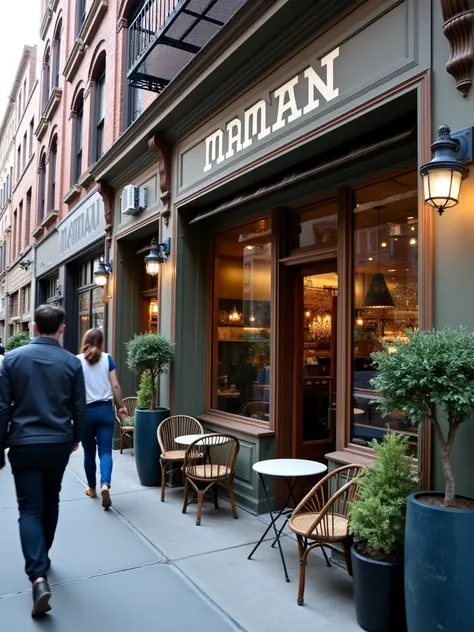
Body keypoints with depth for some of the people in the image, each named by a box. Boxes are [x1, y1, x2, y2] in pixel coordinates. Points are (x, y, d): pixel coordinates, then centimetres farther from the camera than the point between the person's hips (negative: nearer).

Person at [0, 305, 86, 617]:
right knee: (50, 502, 20)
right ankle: (41, 559, 36)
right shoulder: (72, 362, -4)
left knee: (30, 508, 2)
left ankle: (38, 576, -12)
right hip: (59, 444, 2)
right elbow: (79, 408, 2)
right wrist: (76, 438, 19)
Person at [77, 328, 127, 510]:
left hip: (85, 411, 0)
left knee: (89, 452, 14)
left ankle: (92, 488, 26)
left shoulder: (77, 361, -3)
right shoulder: (107, 359, 0)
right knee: (105, 450, 1)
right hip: (105, 409, 0)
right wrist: (121, 406, 8)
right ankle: (105, 484, -20)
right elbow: (115, 386, -2)